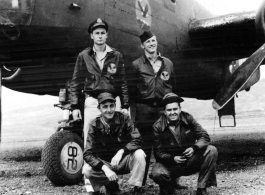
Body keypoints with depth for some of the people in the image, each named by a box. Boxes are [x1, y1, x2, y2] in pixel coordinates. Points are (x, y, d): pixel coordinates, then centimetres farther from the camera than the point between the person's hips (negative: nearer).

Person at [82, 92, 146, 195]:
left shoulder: (124, 119, -11)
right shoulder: (95, 125, -12)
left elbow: (137, 140, -20)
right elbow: (87, 154, -18)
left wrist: (121, 151, -38)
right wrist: (105, 168, -33)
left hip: (124, 161, 0)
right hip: (104, 163, 1)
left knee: (139, 154, -30)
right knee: (87, 170, -27)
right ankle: (111, 186, -1)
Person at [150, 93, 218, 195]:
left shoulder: (188, 118, -7)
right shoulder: (158, 126, -11)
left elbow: (205, 137, -10)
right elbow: (159, 152, -11)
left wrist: (194, 148, -31)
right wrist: (173, 158, -30)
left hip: (190, 159, 2)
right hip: (169, 163, -2)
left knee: (211, 150, -21)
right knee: (157, 174, -34)